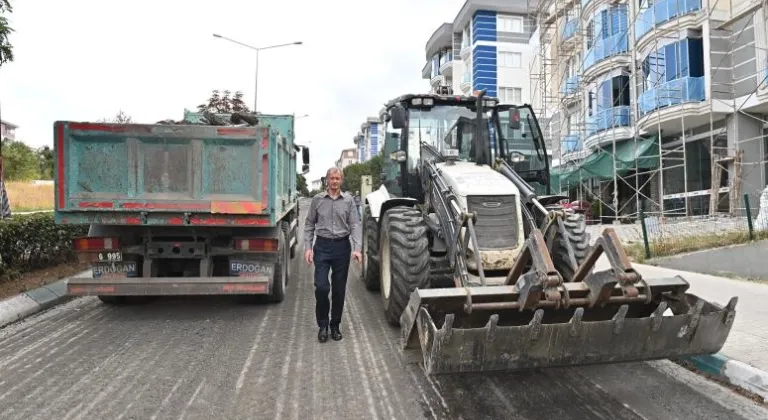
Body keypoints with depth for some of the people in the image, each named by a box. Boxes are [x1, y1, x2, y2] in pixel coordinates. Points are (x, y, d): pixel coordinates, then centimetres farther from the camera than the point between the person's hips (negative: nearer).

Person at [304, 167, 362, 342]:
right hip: (322, 246, 0)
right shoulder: (317, 200, 4)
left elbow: (355, 225, -1)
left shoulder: (348, 200, 3)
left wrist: (357, 248, -13)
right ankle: (322, 325, 11)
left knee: (339, 289, 7)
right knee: (321, 286, -7)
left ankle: (335, 325, 22)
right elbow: (309, 225, 8)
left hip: (342, 246, 1)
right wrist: (308, 247, -1)